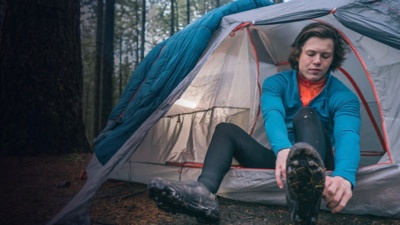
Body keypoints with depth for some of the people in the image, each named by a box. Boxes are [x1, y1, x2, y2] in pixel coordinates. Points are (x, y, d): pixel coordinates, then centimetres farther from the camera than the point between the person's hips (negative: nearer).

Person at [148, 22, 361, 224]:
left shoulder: (343, 96, -9)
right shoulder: (276, 83, -4)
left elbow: (348, 134, -31)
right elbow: (273, 115, -26)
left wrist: (345, 176, -54)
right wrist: (283, 149, -50)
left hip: (316, 164, -2)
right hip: (282, 159, 3)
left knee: (307, 115, -29)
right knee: (226, 129, -14)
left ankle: (306, 195, -60)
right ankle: (203, 192, -44)